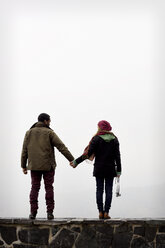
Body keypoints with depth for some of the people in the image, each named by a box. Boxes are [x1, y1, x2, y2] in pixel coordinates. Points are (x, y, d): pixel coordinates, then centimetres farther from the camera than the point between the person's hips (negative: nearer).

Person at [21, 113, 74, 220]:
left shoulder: (29, 133, 6)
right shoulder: (49, 133, -4)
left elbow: (24, 150, 6)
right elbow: (62, 147, -8)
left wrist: (23, 166, 13)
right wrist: (72, 160, -5)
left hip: (34, 166, 3)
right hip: (48, 166, -3)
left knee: (35, 188, 6)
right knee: (49, 188, 3)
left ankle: (33, 212, 1)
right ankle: (50, 212, 0)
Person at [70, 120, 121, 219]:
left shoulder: (97, 139, -6)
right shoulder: (114, 139, 3)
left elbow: (88, 153, -9)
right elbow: (117, 156, 1)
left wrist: (76, 162, -3)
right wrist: (118, 170, 5)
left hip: (99, 168, -2)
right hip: (110, 168, 2)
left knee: (99, 189, 3)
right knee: (109, 190, 2)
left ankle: (101, 212, 0)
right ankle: (106, 212, -2)